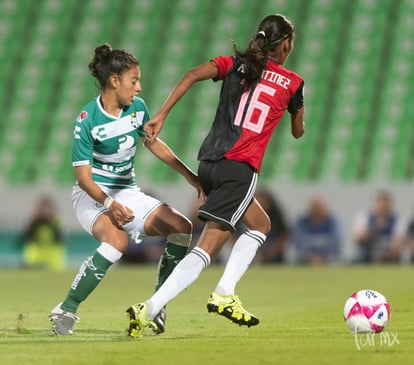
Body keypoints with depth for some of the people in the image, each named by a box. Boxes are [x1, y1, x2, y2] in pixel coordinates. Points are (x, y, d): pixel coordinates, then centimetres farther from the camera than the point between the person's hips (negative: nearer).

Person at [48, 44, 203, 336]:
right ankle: (66, 310, -26)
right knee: (117, 240, -36)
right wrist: (109, 204, -35)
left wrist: (190, 175, 16)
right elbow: (83, 176, -18)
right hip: (93, 194, -7)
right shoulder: (88, 121, -18)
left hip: (127, 193, 7)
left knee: (181, 226, -12)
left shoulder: (137, 108, -1)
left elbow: (154, 143, 18)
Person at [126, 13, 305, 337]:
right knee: (208, 247, -1)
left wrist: (161, 115, -8)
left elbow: (193, 75, -5)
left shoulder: (236, 64, 13)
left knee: (260, 225, 19)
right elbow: (297, 132, 22)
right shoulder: (292, 83, 7)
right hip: (240, 168, -6)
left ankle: (225, 295, 5)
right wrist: (299, 121, 45)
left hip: (209, 163, 6)